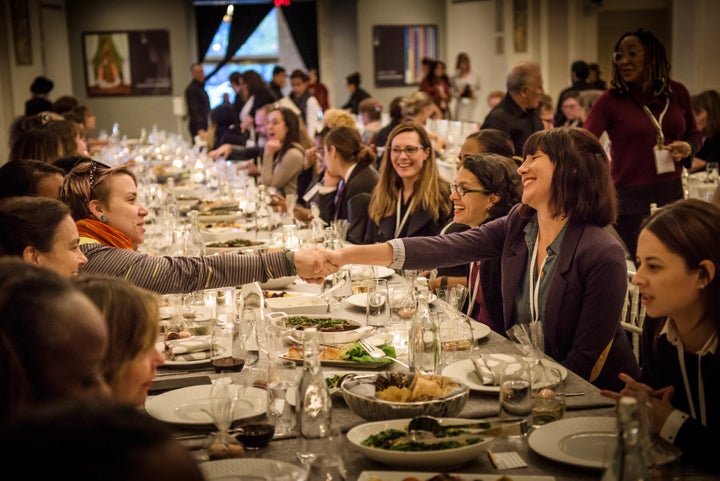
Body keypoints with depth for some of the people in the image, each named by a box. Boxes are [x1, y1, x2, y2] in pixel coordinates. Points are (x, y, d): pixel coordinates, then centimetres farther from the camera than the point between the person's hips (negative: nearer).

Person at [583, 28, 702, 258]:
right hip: (630, 198, -4)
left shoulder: (677, 92, 4)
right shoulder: (610, 100, -7)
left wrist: (687, 148, -4)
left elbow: (695, 134, 18)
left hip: (672, 195, 4)